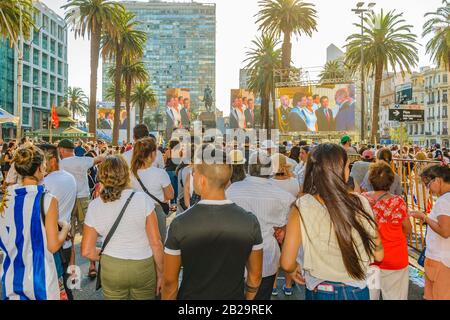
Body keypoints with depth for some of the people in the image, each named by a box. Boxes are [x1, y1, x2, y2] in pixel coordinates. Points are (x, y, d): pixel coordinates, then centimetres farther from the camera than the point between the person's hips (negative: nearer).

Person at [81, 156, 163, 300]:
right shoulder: (143, 199, -14)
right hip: (143, 267, -1)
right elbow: (156, 242, -11)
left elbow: (87, 251, -3)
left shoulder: (94, 206, -7)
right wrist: (160, 273, 0)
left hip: (111, 269, 2)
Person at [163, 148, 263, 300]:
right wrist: (247, 297, 12)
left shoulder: (179, 224, -22)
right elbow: (255, 277, -5)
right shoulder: (250, 222, -17)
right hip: (234, 295, 2)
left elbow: (170, 281, -12)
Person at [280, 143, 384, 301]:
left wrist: (295, 270, 5)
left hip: (319, 292, -1)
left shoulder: (301, 207, -20)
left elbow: (287, 263, -17)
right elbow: (378, 255, -4)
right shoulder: (361, 204, -15)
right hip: (357, 291, 2)